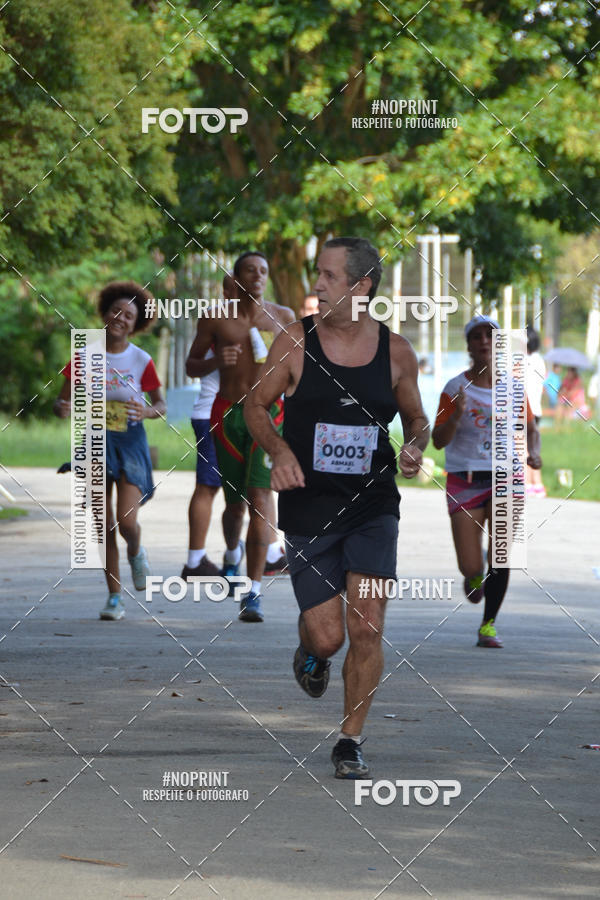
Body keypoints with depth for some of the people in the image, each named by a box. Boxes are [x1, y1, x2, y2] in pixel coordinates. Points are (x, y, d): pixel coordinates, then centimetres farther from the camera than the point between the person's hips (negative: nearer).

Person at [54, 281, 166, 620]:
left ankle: (136, 552, 23)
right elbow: (62, 401, 3)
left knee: (127, 522, -14)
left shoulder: (141, 361, -3)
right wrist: (62, 408, -21)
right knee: (104, 527, 4)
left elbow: (162, 406, 6)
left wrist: (148, 412, -17)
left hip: (130, 443, -2)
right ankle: (115, 597, 16)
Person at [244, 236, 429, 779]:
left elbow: (416, 418, 15)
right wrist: (278, 450, -13)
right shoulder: (295, 342, -4)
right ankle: (311, 654, 37)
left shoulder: (396, 352, 0)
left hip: (374, 506, 1)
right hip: (308, 506, -1)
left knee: (366, 630, -9)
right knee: (327, 635, -3)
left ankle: (350, 742, 8)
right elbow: (256, 404, 6)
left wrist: (415, 449, -8)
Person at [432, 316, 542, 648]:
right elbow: (438, 441, -9)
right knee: (470, 568, -4)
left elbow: (530, 428, 16)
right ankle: (475, 578, 34)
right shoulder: (455, 388, -6)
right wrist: (456, 415, -28)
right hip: (465, 480, -1)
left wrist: (534, 452, -5)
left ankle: (488, 625, 3)